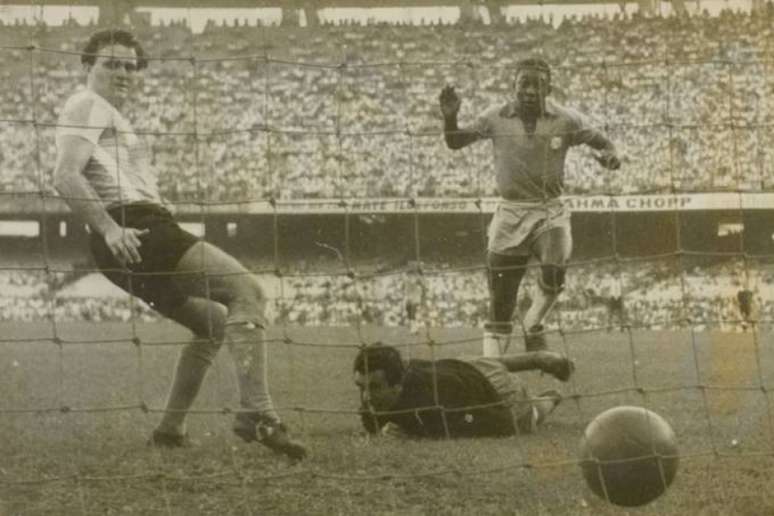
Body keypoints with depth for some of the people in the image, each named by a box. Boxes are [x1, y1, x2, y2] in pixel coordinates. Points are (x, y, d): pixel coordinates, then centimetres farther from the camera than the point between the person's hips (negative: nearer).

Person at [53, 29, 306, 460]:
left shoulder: (115, 116, 29)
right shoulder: (89, 106, -3)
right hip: (134, 232, -11)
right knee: (246, 290, -19)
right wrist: (110, 228, -26)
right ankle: (257, 414, -31)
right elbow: (66, 177, -17)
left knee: (215, 323, 23)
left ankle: (172, 429, 21)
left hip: (146, 229, 11)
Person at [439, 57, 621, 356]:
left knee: (554, 273, -25)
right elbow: (455, 143, 6)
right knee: (500, 302, -1)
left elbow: (602, 142, 7)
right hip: (510, 213, 0)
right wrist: (450, 118, -15)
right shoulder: (496, 118, -2)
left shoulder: (565, 121, -3)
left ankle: (533, 326, 5)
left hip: (549, 211, 0)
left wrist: (609, 155, -16)